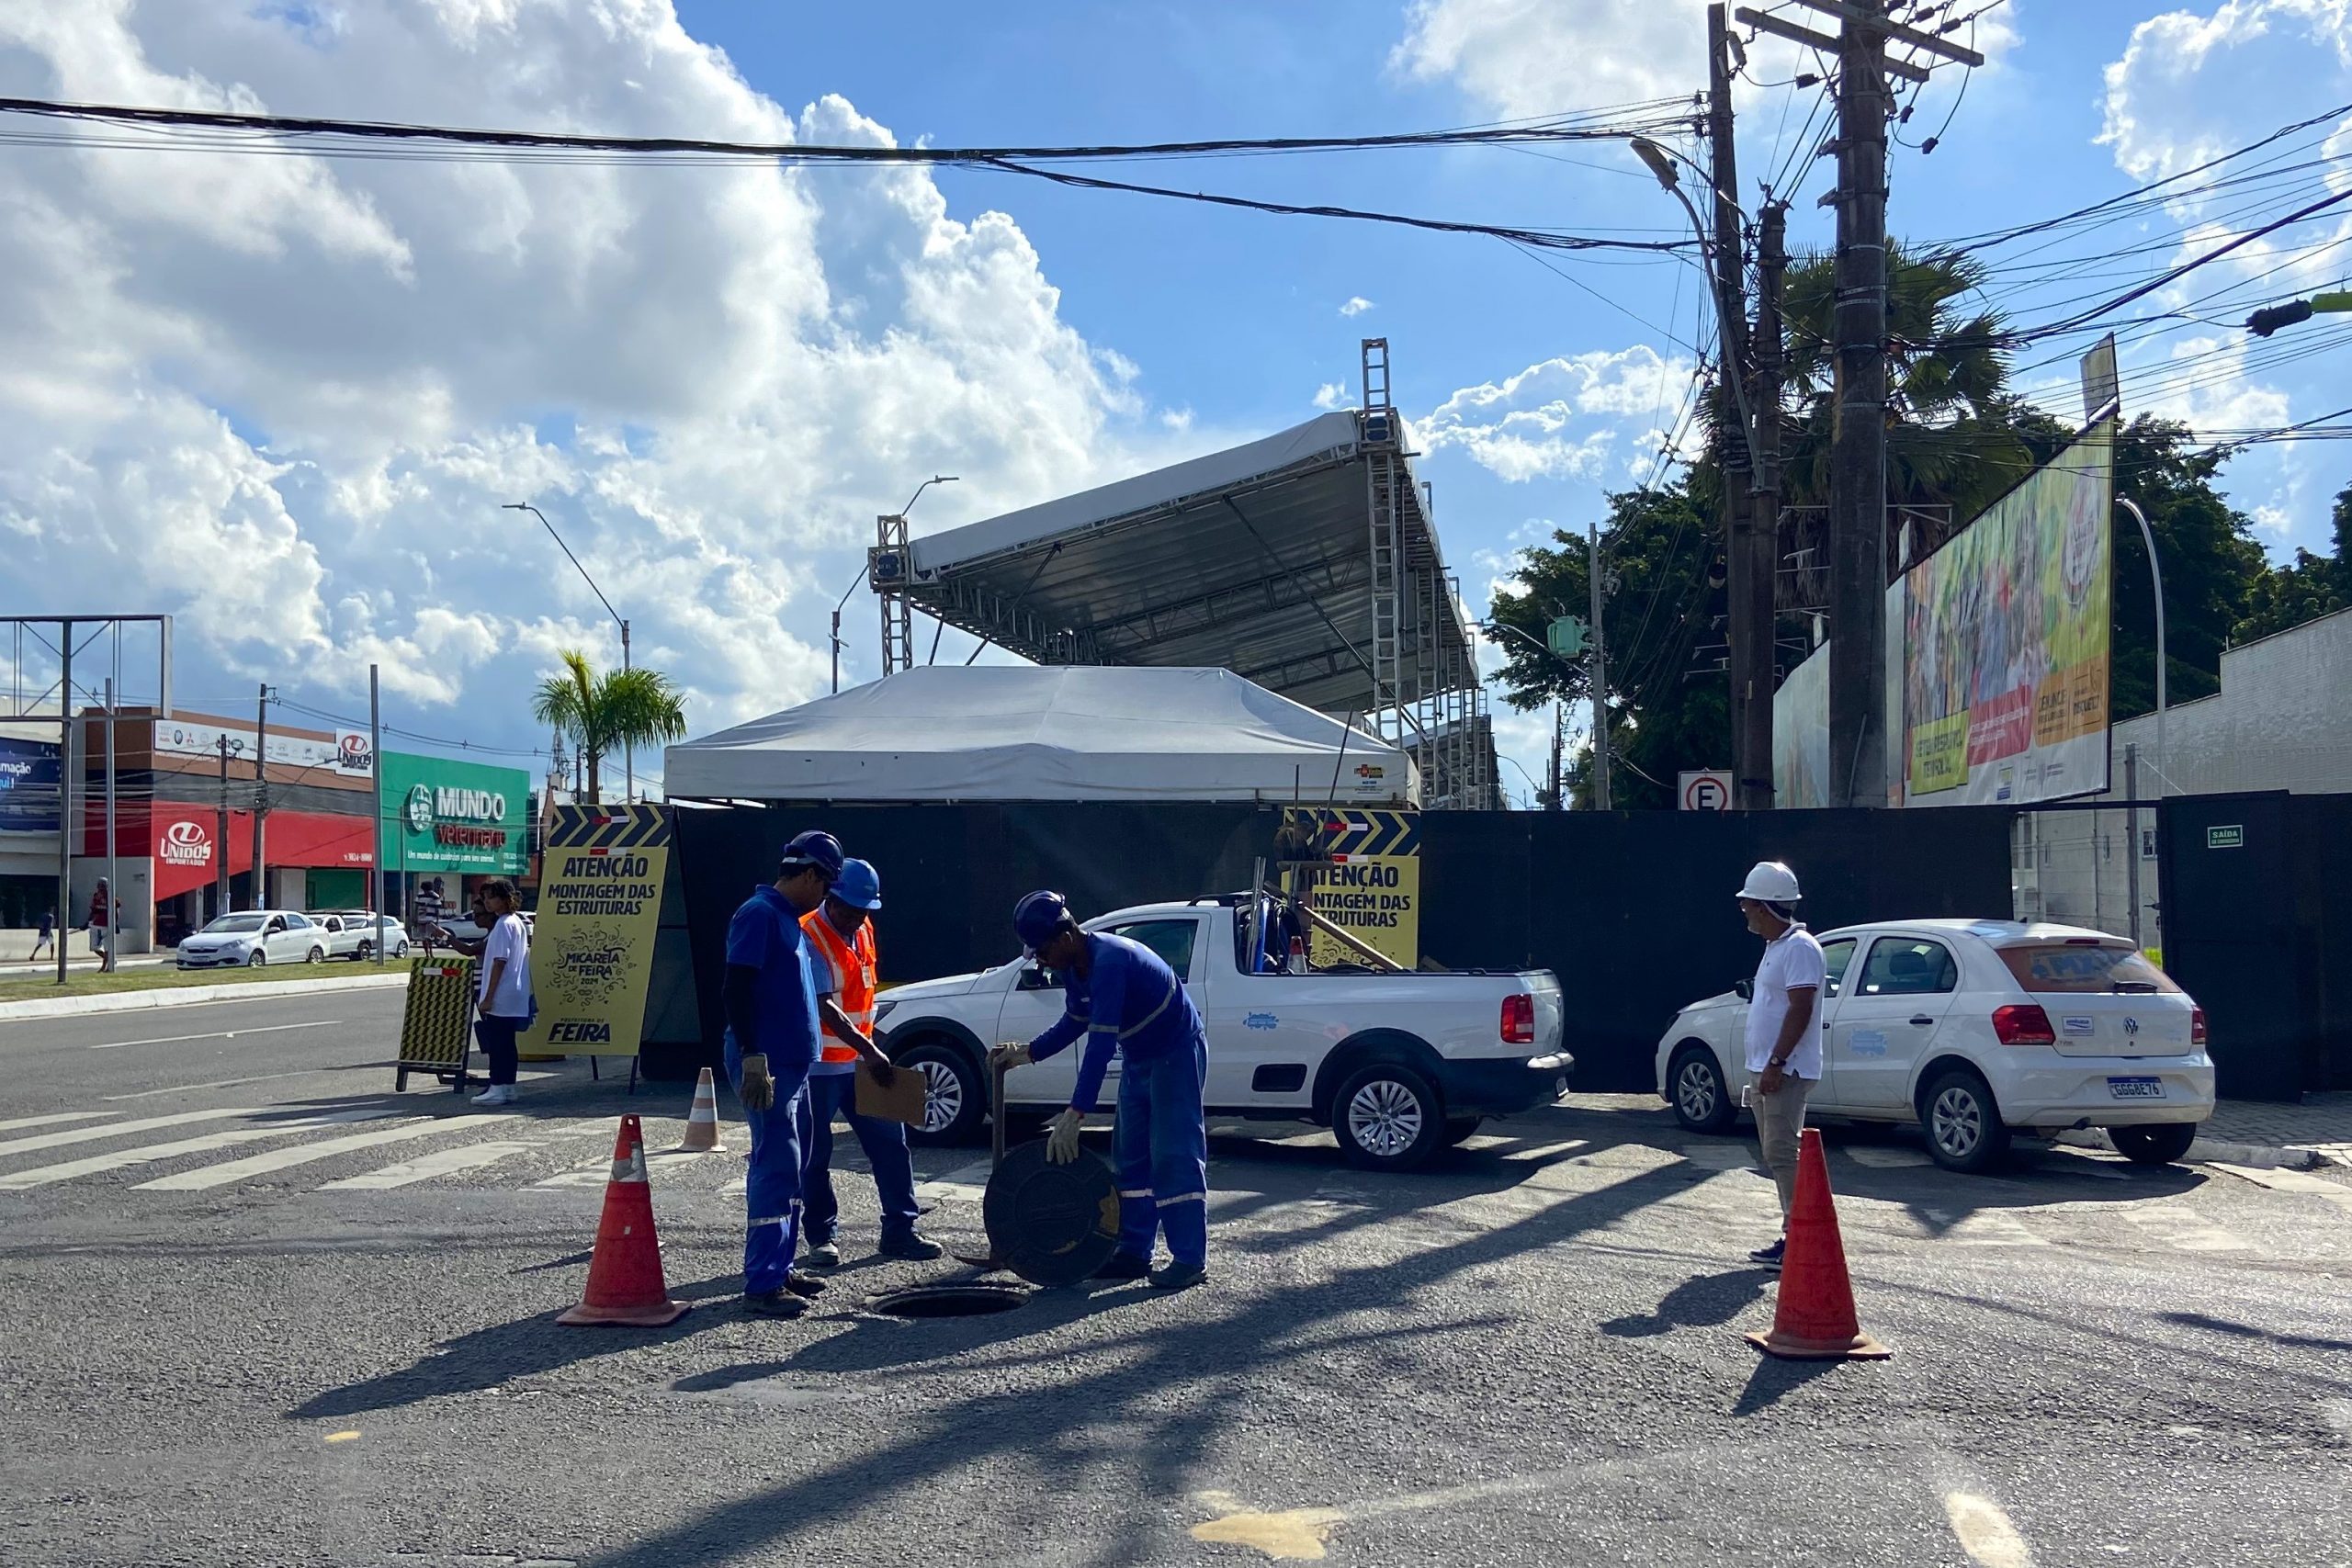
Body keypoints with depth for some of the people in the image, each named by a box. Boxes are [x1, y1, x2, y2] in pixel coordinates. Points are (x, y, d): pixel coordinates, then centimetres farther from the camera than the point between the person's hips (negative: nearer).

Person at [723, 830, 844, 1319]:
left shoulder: (790, 920, 18)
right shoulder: (759, 915, -13)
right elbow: (736, 989, -20)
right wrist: (752, 1057, -24)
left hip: (793, 1065, 10)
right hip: (767, 1065, -10)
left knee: (788, 1170, 14)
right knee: (776, 1169, -11)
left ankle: (781, 1268, 22)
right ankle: (762, 1285, -9)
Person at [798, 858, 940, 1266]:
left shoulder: (863, 932, 8)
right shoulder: (809, 937, -17)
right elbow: (825, 1008, -24)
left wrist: (871, 1047, 16)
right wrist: (869, 1050, -29)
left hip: (859, 1062, 7)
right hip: (818, 1067, -7)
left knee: (890, 1142, 4)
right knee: (815, 1156, 3)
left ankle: (898, 1232, 11)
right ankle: (821, 1237, 15)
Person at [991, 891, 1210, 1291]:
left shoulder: (1109, 961, -31)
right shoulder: (1076, 967, -1)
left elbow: (1101, 1042, -35)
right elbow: (1075, 1021, 16)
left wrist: (1075, 1114, -37)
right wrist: (1028, 1053, 6)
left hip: (1177, 1053, -10)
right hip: (1139, 1059, 10)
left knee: (1173, 1156, -11)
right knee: (1131, 1156, 9)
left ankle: (1190, 1260, -9)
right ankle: (1134, 1252, 14)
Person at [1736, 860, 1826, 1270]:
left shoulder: (1799, 948, -15)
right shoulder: (1776, 946, 17)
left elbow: (1800, 1009, -22)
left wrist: (1776, 1063, -24)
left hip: (1786, 1073, -11)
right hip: (1769, 1071, 11)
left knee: (1783, 1153, -12)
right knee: (1775, 1154, 12)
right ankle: (1793, 1235, 17)